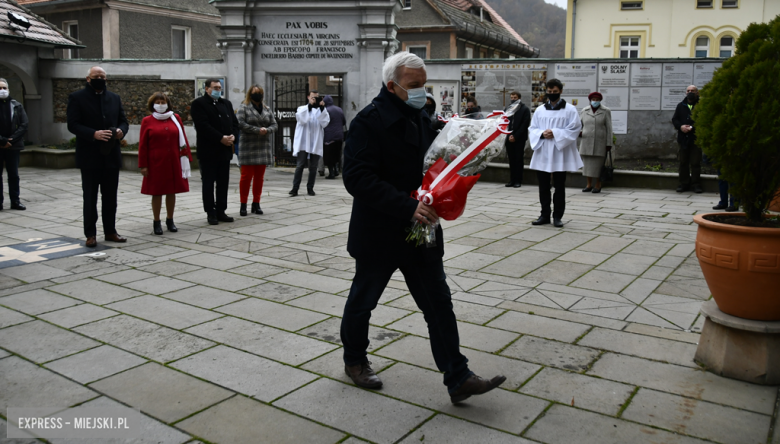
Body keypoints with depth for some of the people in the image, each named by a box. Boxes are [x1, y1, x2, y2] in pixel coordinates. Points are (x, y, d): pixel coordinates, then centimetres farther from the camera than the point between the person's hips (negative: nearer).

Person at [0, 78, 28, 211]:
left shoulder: (17, 106, 6)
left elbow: (24, 124, 0)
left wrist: (11, 140, -9)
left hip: (13, 145, 2)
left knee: (13, 175, 6)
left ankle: (15, 201, 11)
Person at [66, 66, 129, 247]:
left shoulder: (114, 98, 13)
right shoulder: (77, 98, -1)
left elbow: (123, 120, 14)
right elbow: (73, 124, -9)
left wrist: (121, 130, -10)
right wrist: (94, 134, -24)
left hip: (111, 156, 4)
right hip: (90, 156, -4)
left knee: (110, 197, 10)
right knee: (90, 197, 3)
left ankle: (110, 231, 19)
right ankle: (90, 234, 10)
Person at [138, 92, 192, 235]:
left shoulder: (175, 118, 7)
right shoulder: (147, 121, 2)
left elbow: (183, 139, 9)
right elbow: (143, 145, 0)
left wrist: (186, 158, 5)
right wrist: (143, 165, -3)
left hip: (173, 163, 2)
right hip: (156, 164, -2)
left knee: (172, 191, 8)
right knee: (156, 192, 2)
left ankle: (170, 220, 21)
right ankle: (156, 222, 13)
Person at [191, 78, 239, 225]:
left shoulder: (226, 103, 16)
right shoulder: (198, 104, -5)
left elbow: (234, 122, 13)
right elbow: (203, 125, -15)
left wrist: (232, 135, -8)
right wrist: (221, 138, -19)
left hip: (225, 150, 6)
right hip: (208, 151, -6)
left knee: (223, 183, 8)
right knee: (208, 183, 2)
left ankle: (221, 211, 16)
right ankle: (211, 213, 8)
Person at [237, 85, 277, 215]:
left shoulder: (267, 109, 15)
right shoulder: (243, 108, 1)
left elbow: (274, 124, 10)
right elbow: (241, 124, -11)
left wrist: (267, 130, -11)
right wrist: (257, 130, -16)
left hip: (264, 146, 5)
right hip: (248, 146, -5)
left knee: (259, 177, 7)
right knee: (246, 176, -5)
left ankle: (256, 204, 15)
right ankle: (243, 205, 3)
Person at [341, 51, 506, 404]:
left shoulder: (422, 120, 9)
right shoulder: (369, 121, -16)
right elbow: (357, 179, -25)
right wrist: (408, 206, -30)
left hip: (420, 231, 7)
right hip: (378, 233, -7)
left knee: (439, 303, 5)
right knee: (362, 300, 13)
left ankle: (458, 379, 11)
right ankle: (354, 361, 36)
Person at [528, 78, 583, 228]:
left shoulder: (570, 110, 1)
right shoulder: (540, 110, 11)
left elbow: (574, 129, -6)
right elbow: (532, 129, 9)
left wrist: (555, 133, -16)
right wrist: (542, 133, -12)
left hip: (560, 153, -3)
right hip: (542, 153, 3)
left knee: (559, 186, 2)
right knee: (543, 186, 7)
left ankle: (557, 216, 11)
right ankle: (545, 215, 16)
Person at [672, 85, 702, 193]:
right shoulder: (680, 106, 12)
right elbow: (674, 119, 11)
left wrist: (693, 127, -20)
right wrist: (680, 127, -8)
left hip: (696, 138, -4)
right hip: (683, 138, 4)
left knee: (695, 162, 0)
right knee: (683, 162, 8)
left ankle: (695, 184, 9)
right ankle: (684, 183, 16)